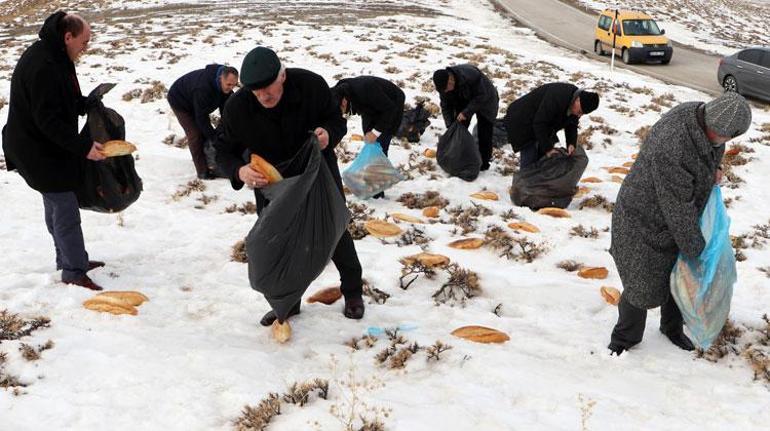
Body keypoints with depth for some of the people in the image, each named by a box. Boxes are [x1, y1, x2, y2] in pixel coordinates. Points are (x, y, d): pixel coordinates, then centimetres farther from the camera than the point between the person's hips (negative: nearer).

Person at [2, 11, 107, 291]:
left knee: (57, 207, 19)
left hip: (45, 148, 11)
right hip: (39, 152, -11)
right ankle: (73, 272, 6)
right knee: (66, 211, -3)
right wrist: (83, 146, -27)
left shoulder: (50, 57, 7)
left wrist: (88, 104, 3)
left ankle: (69, 260, 31)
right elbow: (48, 120, -28)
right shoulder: (43, 67, -26)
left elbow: (63, 101, 18)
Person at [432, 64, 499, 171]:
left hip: (484, 102, -5)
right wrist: (450, 125, -21)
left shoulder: (471, 75, -40)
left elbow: (481, 96, -33)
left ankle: (484, 161, 3)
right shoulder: (444, 86, -20)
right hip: (464, 101, 5)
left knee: (484, 133, -7)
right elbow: (446, 106, -10)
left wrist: (466, 112, -37)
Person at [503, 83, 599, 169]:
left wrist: (571, 143, -17)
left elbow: (571, 125, 2)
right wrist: (548, 148, -27)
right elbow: (539, 123, -33)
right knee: (530, 159, -12)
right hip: (521, 122, -9)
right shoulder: (557, 98, -37)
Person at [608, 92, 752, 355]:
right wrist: (695, 249, -17)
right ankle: (625, 337, 28)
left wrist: (713, 169, -5)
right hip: (645, 224, -8)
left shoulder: (698, 113, -14)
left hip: (674, 221, 8)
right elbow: (678, 209, -28)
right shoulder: (671, 151, -39)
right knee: (644, 287, 3)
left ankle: (672, 328, 43)